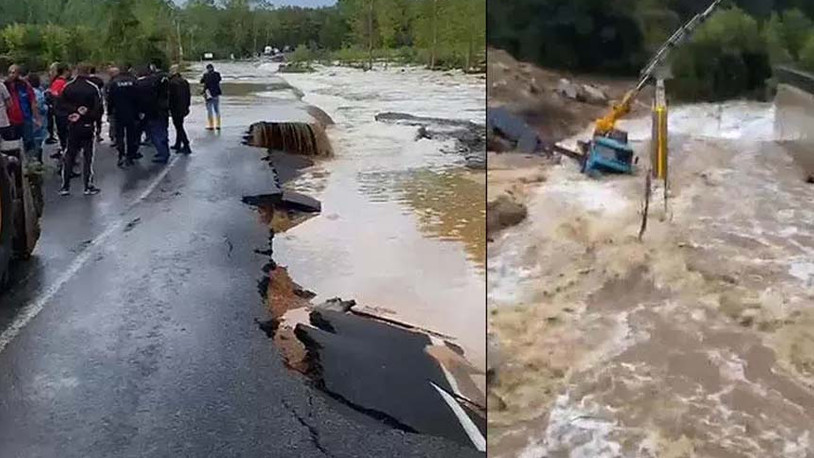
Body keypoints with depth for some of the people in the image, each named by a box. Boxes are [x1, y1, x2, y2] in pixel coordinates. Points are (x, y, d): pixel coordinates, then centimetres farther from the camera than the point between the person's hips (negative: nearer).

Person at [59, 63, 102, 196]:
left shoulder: (68, 87, 0)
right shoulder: (93, 88, -10)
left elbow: (62, 105, -4)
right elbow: (98, 109, -12)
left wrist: (75, 110, -8)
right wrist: (85, 115, -7)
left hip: (72, 127, 3)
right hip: (87, 126, -3)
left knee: (69, 156, 11)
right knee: (88, 156, 3)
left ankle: (65, 186, 11)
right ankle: (88, 187, 5)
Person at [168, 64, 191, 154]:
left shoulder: (172, 83, -15)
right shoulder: (185, 82, 9)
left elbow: (170, 97, -16)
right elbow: (188, 95, 14)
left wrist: (169, 108, -11)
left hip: (176, 109, -8)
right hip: (183, 109, 8)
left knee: (179, 127, -4)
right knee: (179, 126, 18)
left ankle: (186, 146, -9)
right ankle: (178, 144, 27)